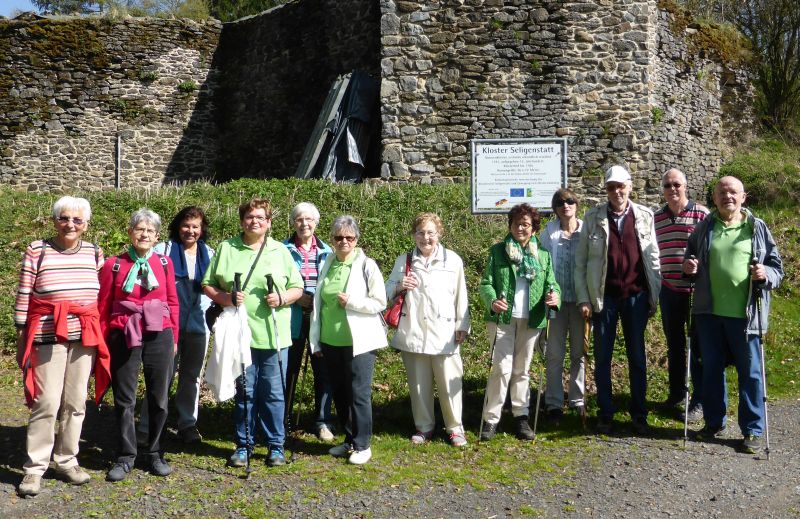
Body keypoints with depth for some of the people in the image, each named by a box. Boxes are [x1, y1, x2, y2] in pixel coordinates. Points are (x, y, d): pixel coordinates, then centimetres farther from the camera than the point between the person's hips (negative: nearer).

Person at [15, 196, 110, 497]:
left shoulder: (95, 253, 7)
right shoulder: (37, 250, -4)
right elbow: (23, 297, -2)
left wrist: (101, 338, 11)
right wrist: (21, 337, -3)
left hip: (85, 339, 4)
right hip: (48, 338, -4)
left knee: (75, 403, 10)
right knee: (46, 404, -4)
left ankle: (67, 461, 23)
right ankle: (34, 469, 7)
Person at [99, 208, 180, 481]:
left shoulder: (164, 263, 3)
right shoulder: (114, 264, 0)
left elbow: (173, 302, 7)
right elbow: (103, 306, 2)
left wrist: (174, 337, 7)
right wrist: (102, 341, 0)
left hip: (159, 336, 1)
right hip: (123, 337, -1)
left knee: (159, 397, 10)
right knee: (124, 399, 7)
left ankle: (155, 453, 25)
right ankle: (125, 457, 19)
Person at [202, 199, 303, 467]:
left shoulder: (280, 251, 9)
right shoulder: (226, 248, 7)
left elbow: (297, 288, 10)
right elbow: (207, 285, 7)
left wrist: (282, 298, -10)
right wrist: (225, 297, -12)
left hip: (274, 335, 0)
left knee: (274, 393, 5)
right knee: (244, 392, 7)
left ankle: (275, 445, 18)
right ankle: (244, 445, 21)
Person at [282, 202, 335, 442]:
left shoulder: (327, 252, 9)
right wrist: (296, 296, -13)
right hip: (293, 318, -1)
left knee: (323, 370, 4)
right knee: (288, 369, 6)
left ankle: (323, 421, 15)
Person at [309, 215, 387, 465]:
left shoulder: (367, 266, -5)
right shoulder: (328, 265, 10)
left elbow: (380, 302, -7)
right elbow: (320, 302, 15)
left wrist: (350, 302, -17)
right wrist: (316, 339, 13)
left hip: (358, 341, -5)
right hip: (331, 341, 5)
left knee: (359, 394, -2)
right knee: (339, 393, 12)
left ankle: (362, 445, 9)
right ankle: (349, 440, 26)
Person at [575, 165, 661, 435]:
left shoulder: (645, 216, 4)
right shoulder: (593, 217, 0)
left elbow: (653, 257, 6)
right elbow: (580, 260, 0)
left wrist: (655, 296, 2)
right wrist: (583, 299, -5)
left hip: (636, 295, 1)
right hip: (604, 297, -1)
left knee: (637, 358, 8)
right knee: (602, 358, 6)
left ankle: (639, 414, 20)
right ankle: (605, 414, 18)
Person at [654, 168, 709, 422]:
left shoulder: (701, 214, -7)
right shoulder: (656, 218, 5)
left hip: (696, 291, -4)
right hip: (669, 291, 4)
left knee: (698, 346, 2)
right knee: (674, 345, 14)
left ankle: (699, 401, 11)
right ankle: (676, 392, 29)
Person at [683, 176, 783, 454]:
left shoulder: (757, 228, 3)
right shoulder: (704, 228, 7)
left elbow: (777, 266, 6)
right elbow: (690, 259, 18)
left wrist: (766, 274, -16)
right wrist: (689, 267, -5)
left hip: (745, 315, -2)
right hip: (709, 312, 2)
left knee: (750, 372, 4)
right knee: (711, 369, 12)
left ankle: (753, 430, 15)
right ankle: (714, 422, 26)